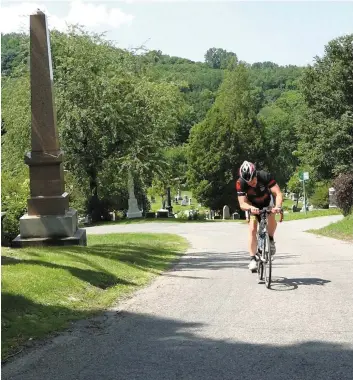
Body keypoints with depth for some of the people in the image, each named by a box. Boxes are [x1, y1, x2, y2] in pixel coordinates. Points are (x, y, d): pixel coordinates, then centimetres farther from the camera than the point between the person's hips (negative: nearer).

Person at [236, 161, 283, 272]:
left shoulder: (265, 176, -34)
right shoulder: (240, 183, -32)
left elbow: (278, 194, -36)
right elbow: (242, 204, -35)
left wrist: (278, 206, -55)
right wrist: (251, 208, -57)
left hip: (267, 202, 0)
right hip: (252, 205, 0)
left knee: (271, 217, -29)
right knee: (252, 229, -17)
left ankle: (270, 239, -2)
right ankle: (253, 259, -12)